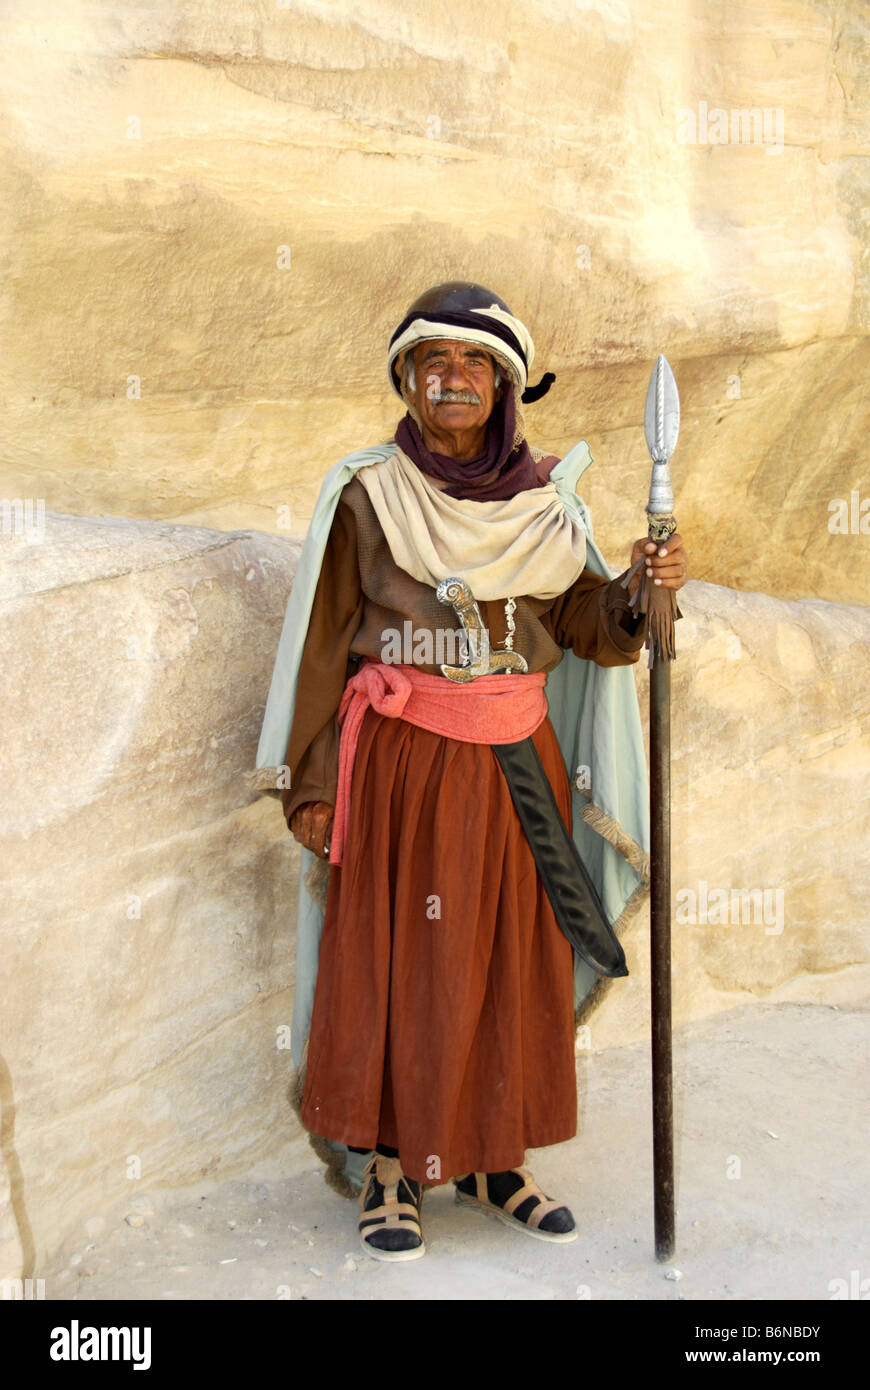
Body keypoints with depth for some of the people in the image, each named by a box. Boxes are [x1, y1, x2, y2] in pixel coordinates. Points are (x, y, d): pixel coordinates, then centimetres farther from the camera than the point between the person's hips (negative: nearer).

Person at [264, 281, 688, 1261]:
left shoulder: (540, 503, 7)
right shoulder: (370, 498, -1)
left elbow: (590, 630, 6)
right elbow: (327, 644, -1)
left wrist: (641, 590, -15)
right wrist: (315, 783, -3)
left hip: (515, 762, 4)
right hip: (403, 760, -3)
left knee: (514, 956, 9)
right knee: (398, 953, 1)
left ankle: (493, 1160, 26)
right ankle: (391, 1168, 17)